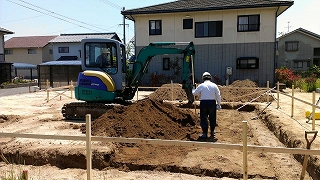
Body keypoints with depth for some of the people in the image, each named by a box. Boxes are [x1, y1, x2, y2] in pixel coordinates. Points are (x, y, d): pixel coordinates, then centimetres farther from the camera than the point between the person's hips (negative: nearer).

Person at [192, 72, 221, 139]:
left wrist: (193, 90, 31)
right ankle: (212, 132, 29)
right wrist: (219, 104, 13)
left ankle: (205, 133, 4)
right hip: (212, 103, 3)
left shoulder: (201, 85, -3)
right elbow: (218, 96, 3)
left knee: (203, 118, 4)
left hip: (203, 103, -2)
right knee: (212, 118, 17)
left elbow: (194, 93, 9)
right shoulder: (214, 85, 3)